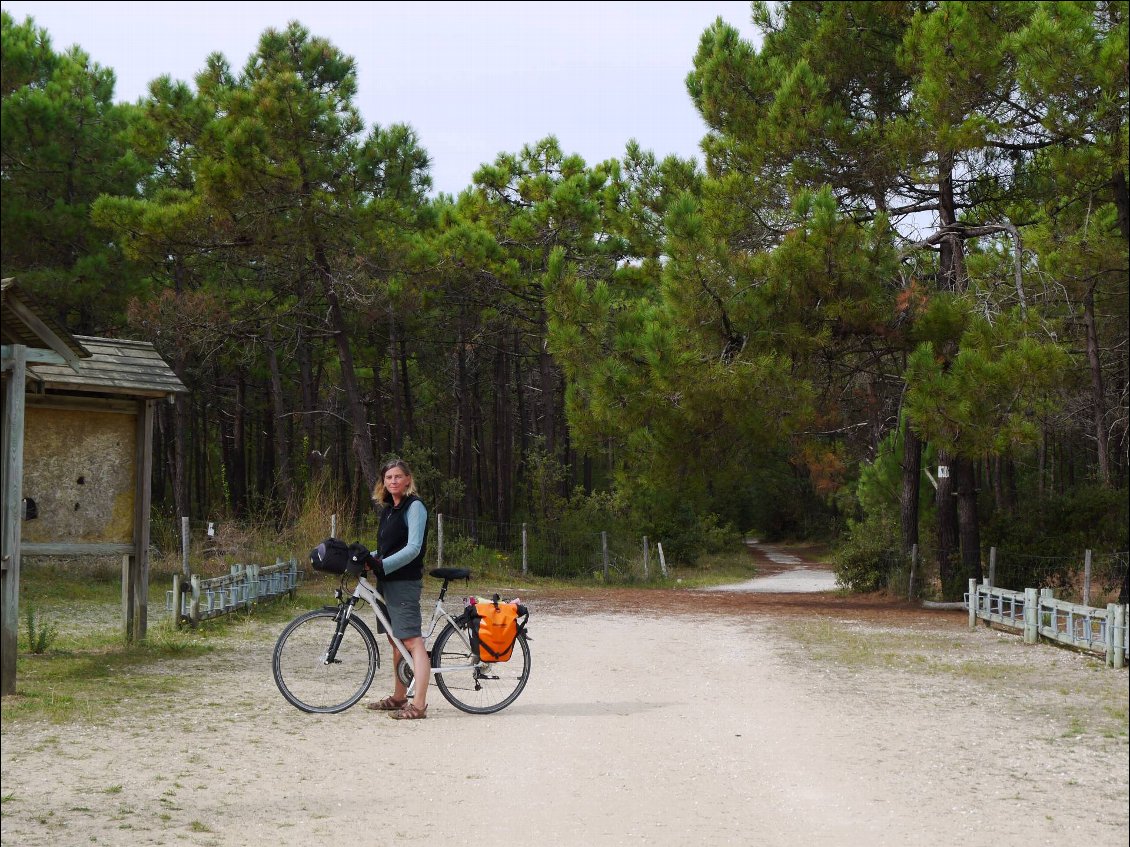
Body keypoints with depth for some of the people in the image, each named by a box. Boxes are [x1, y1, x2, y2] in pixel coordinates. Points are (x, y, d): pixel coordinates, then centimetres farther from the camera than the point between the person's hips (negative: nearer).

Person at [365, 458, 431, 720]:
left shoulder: (414, 507, -9)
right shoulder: (388, 509, 18)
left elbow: (413, 548, -18)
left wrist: (382, 565, -24)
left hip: (404, 582, -9)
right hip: (387, 581, 9)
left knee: (412, 641, -12)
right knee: (395, 641, 15)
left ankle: (418, 705, -15)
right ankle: (398, 697, 24)